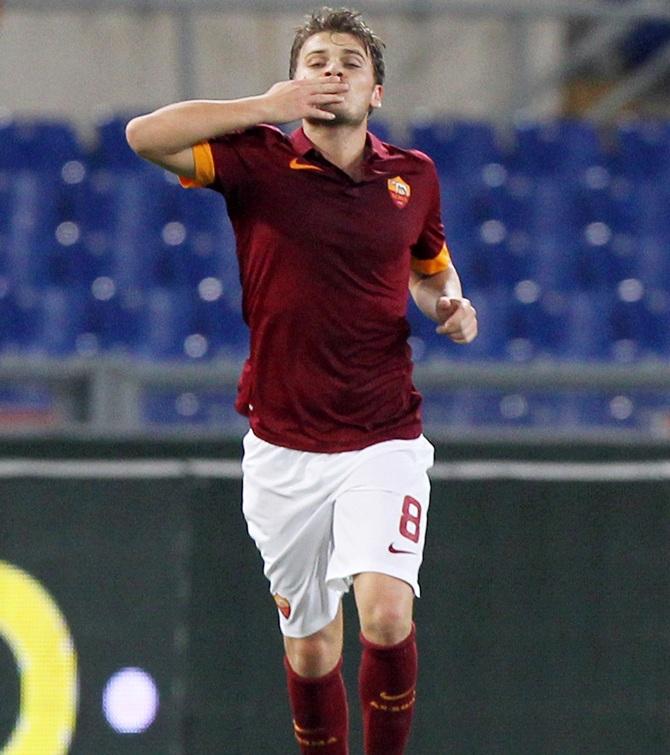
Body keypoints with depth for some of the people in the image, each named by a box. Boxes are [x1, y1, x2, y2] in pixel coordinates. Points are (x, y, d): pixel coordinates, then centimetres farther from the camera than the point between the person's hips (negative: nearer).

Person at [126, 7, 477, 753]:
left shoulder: (414, 177, 5)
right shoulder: (261, 161, -4)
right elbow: (145, 135, -20)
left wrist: (448, 303, 2)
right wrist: (267, 107, -21)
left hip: (384, 440, 0)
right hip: (284, 448, 0)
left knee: (385, 613, -20)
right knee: (310, 644, 8)